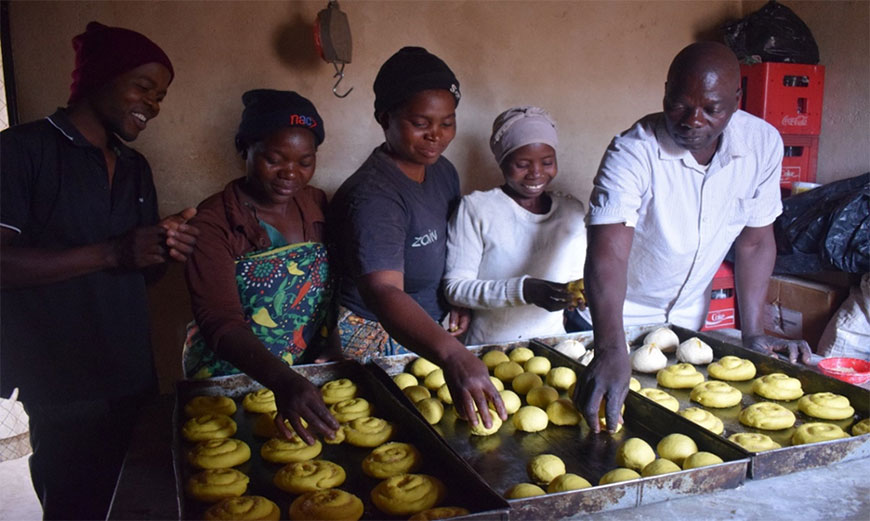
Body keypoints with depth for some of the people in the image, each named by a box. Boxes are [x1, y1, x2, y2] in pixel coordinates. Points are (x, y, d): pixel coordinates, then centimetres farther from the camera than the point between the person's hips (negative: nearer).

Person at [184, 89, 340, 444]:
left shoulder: (317, 206, 4)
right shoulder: (213, 223, -11)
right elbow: (221, 324, -22)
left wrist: (333, 349, -3)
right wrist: (283, 382, -36)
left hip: (310, 377, 4)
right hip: (232, 378, -3)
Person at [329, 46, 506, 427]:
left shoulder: (443, 171, 1)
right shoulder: (373, 196, -26)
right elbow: (383, 292, -41)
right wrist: (452, 355, -55)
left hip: (432, 336, 7)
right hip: (380, 342, -7)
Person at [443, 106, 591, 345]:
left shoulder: (572, 210, 10)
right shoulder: (475, 208, -3)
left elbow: (578, 276, 17)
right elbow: (455, 287, -7)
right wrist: (524, 290, -19)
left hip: (552, 345, 4)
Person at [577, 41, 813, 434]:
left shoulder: (763, 143, -14)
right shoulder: (633, 152, -29)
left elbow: (755, 241, -4)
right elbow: (607, 255, -41)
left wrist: (753, 334, -9)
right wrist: (611, 350, -55)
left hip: (689, 317, 5)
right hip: (620, 317, -4)